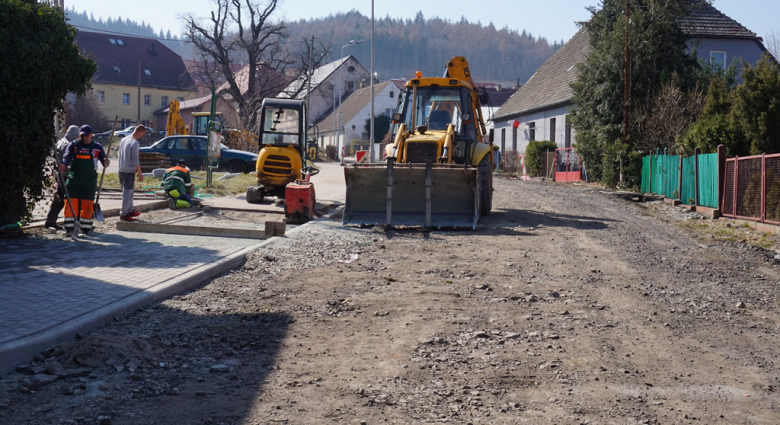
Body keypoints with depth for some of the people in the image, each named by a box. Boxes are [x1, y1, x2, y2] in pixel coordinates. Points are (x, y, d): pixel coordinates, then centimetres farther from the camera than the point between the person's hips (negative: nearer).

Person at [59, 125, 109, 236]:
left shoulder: (97, 147, 7)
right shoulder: (73, 146, 3)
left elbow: (103, 159, 5)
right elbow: (67, 157, -11)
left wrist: (106, 162, -20)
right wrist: (63, 165, -32)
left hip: (90, 180, 1)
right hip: (74, 178, -1)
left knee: (87, 204, 4)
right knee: (71, 202, -5)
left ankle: (85, 227, 16)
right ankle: (69, 228, -2)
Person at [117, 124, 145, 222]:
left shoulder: (123, 140, 10)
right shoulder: (135, 143, -17)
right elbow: (135, 160, -18)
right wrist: (140, 173, -13)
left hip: (121, 170, 9)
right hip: (129, 171, -9)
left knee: (128, 191, 19)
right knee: (127, 193, -3)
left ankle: (130, 210, 28)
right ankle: (124, 214, -1)